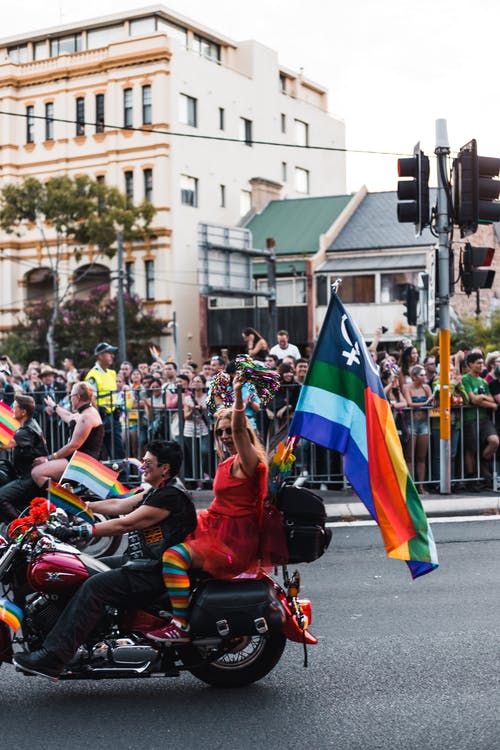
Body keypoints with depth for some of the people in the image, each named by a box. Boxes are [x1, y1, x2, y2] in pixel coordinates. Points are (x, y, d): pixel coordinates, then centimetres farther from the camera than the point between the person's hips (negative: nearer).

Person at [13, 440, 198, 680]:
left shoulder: (170, 496, -17)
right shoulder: (157, 491, 16)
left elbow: (124, 524, -22)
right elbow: (118, 505, 16)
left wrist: (79, 531, -23)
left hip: (154, 573, -11)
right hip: (140, 561, 11)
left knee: (94, 586, -25)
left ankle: (51, 659, -28)